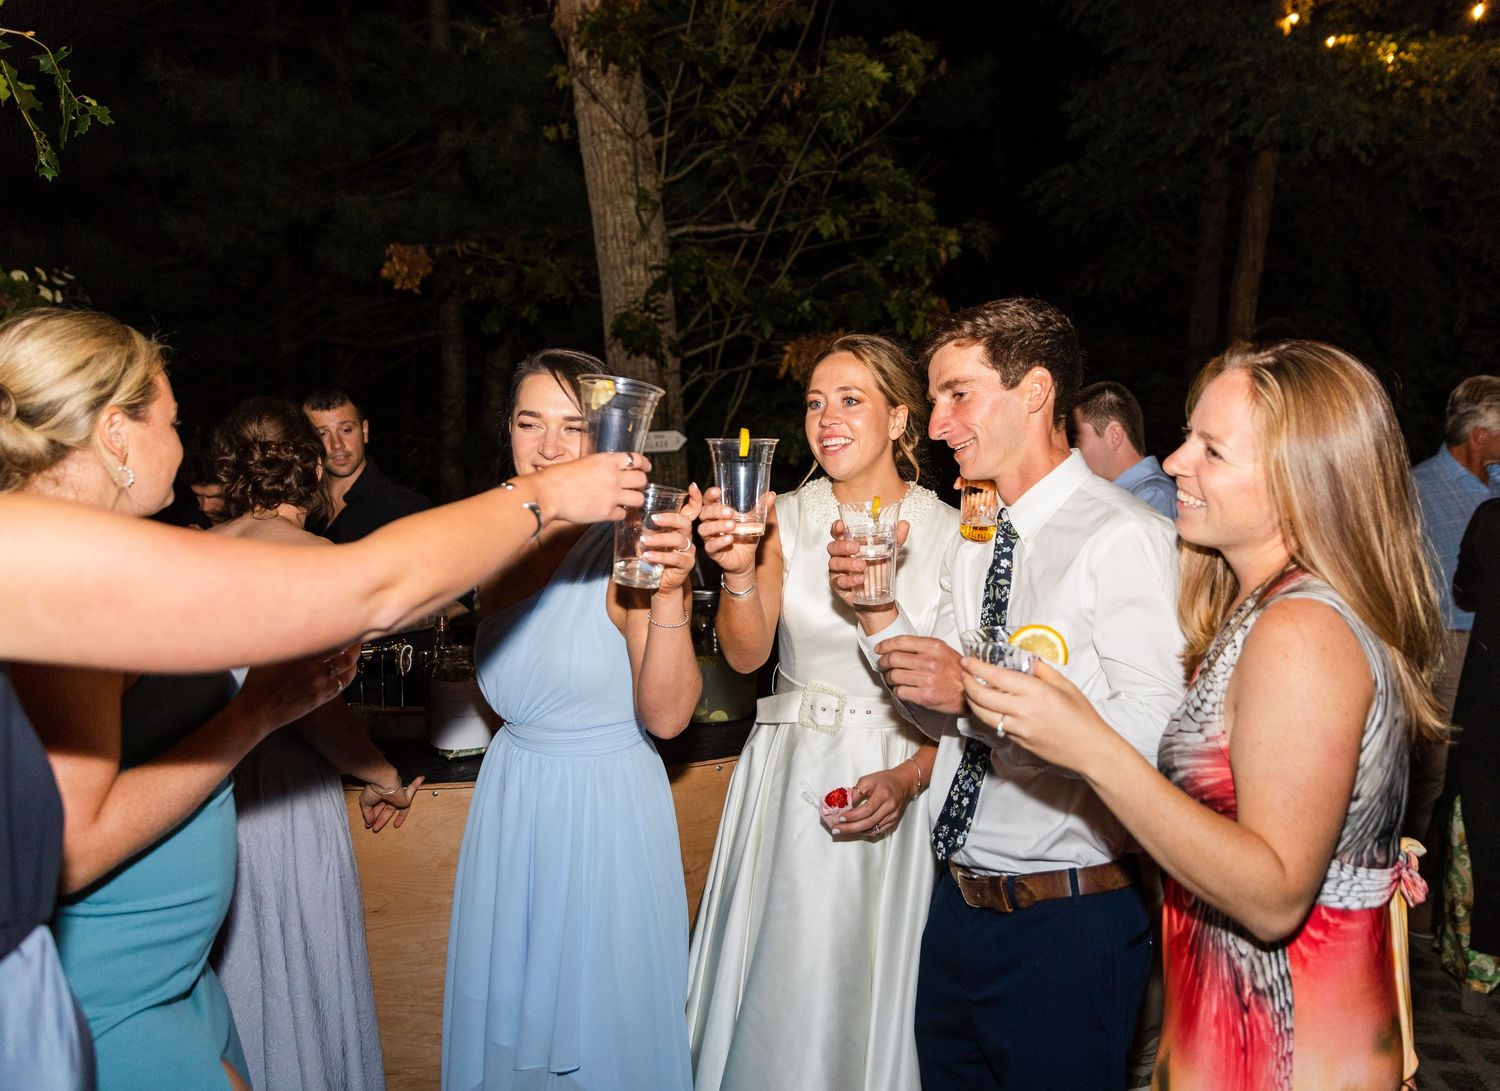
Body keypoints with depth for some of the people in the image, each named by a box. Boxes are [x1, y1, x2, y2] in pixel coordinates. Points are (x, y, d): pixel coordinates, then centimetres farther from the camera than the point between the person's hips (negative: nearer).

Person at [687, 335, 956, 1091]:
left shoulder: (948, 533, -6)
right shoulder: (788, 519, 0)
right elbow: (746, 654, -9)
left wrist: (909, 778, -17)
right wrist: (740, 571, -26)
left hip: (895, 781, -2)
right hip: (789, 773, 2)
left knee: (867, 989, 10)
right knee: (774, 985, 11)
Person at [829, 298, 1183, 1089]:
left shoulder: (1124, 539, -17)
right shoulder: (971, 543, 9)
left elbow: (1151, 740, -27)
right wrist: (879, 612, -2)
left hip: (1065, 928, -7)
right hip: (957, 905, 8)